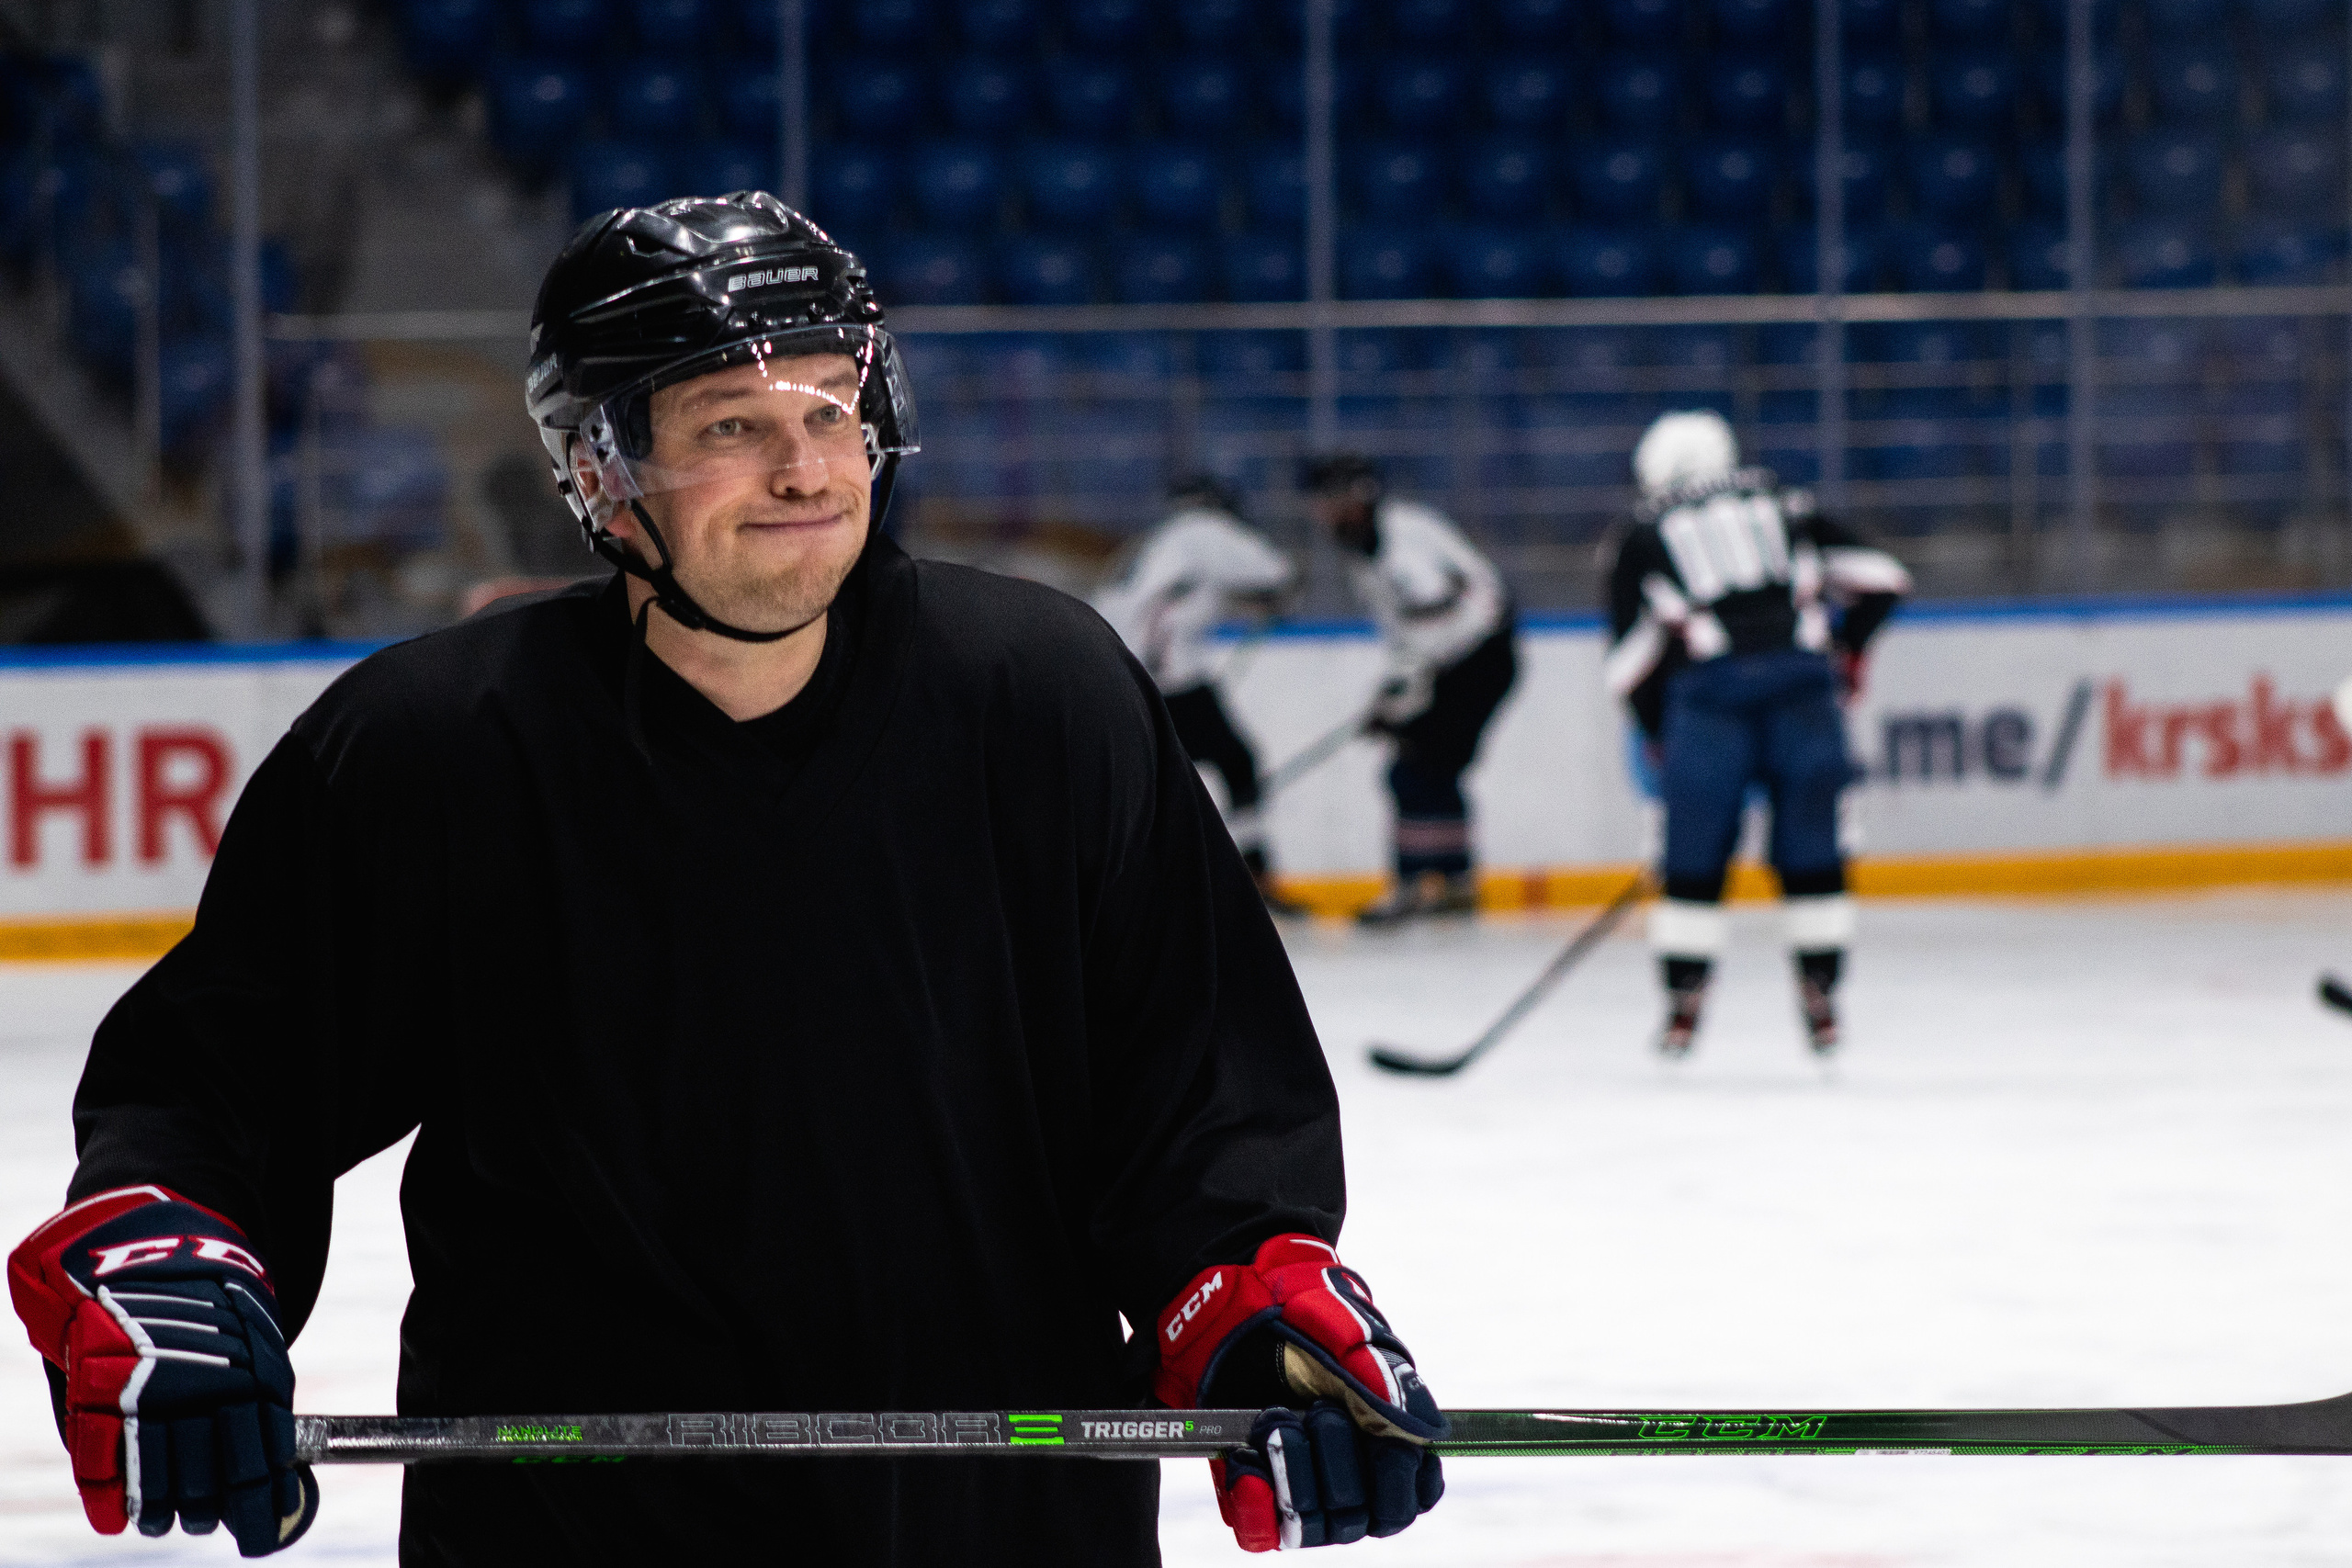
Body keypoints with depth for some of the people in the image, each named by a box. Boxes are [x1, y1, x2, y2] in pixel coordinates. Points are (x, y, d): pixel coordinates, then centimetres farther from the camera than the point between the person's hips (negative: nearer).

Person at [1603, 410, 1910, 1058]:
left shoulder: (1645, 535, 19)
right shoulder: (1785, 507, 25)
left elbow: (1630, 661, 13)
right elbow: (1879, 577, 19)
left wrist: (1661, 738, 22)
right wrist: (1847, 651, 31)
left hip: (1709, 688, -2)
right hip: (1803, 680, 2)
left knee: (1695, 858, 7)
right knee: (1810, 851, 10)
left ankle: (1683, 1005, 7)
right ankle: (1821, 1002, 9)